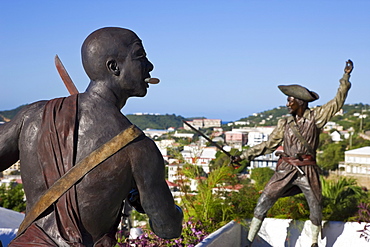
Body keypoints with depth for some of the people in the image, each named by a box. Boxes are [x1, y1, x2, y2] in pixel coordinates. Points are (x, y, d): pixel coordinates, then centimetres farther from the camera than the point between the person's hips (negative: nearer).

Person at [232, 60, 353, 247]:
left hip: (307, 171, -1)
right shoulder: (284, 123, 6)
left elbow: (337, 103, -3)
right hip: (286, 170, 1)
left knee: (315, 207, 10)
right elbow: (269, 145, 9)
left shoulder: (315, 117, 1)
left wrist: (346, 77, -11)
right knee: (263, 202, -7)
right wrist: (243, 156, 6)